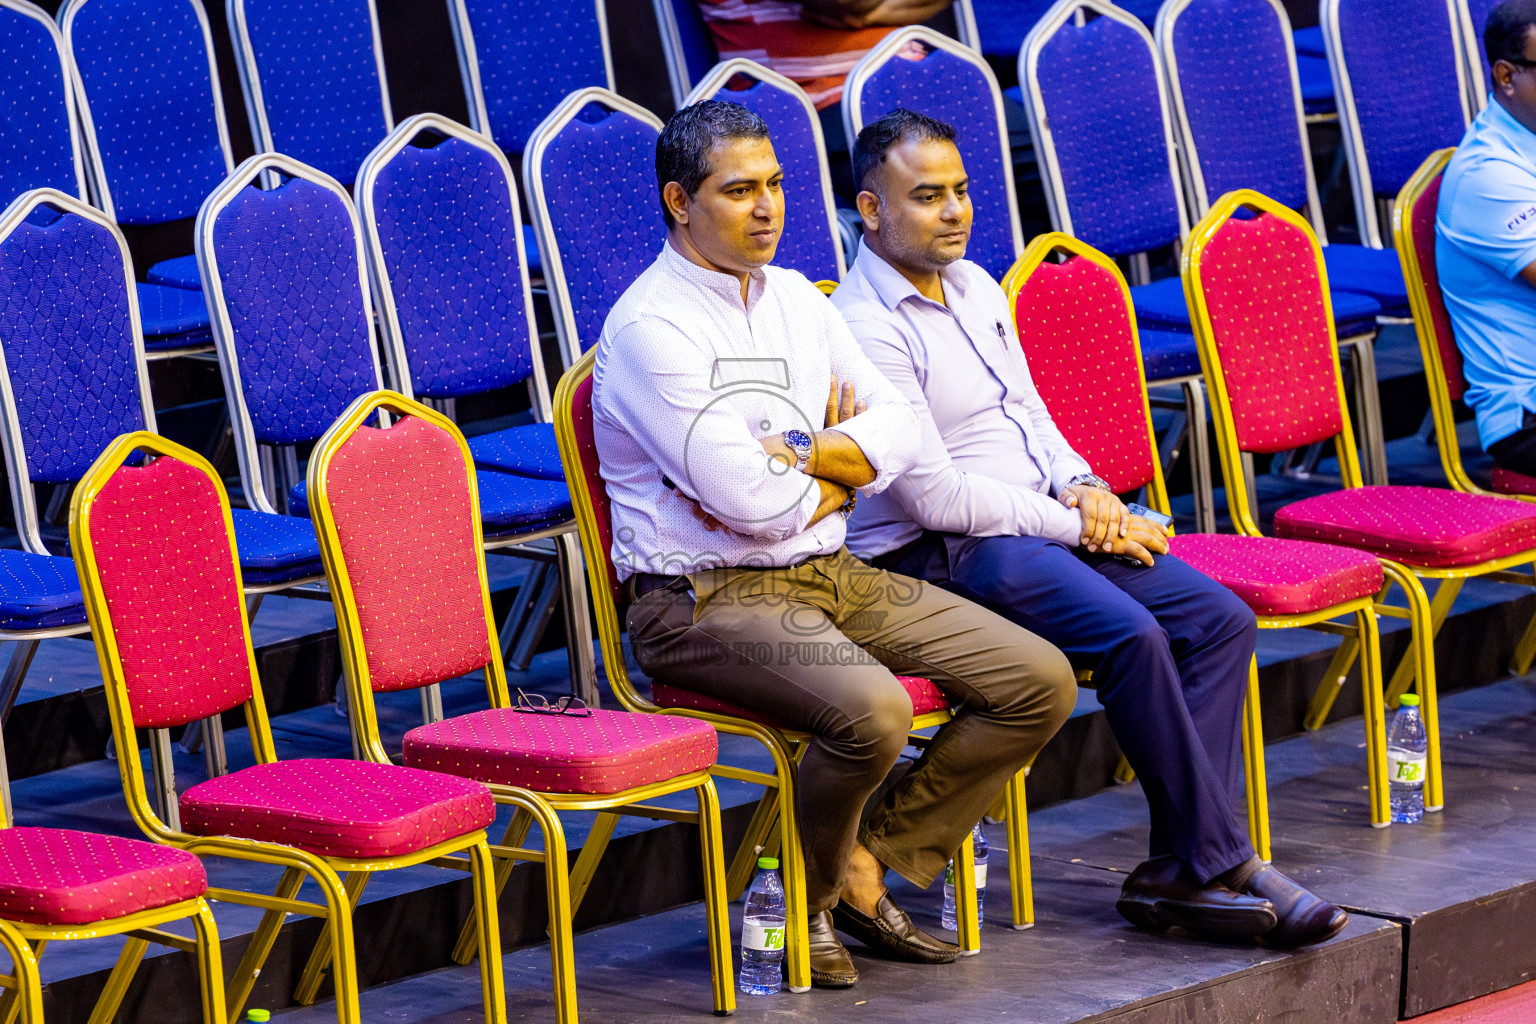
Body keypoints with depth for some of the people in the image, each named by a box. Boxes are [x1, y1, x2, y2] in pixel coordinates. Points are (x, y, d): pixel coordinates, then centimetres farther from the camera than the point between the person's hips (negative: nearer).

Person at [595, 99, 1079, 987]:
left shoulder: (798, 300, 14)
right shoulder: (650, 329, -13)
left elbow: (898, 428, 9)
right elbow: (749, 499, -19)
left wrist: (805, 457, -10)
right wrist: (839, 459, 1)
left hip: (830, 573, 8)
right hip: (707, 597, -8)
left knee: (1040, 680, -4)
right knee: (872, 710, -35)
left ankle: (868, 863, 6)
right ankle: (804, 899, -5)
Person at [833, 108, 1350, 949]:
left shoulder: (976, 287, 15)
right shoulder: (865, 330, -14)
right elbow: (936, 496, -18)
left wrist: (1085, 488, 1)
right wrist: (1075, 525, -13)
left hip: (1042, 526, 9)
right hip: (938, 557, -9)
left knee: (1220, 619, -9)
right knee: (1131, 635, -29)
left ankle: (1177, 869, -14)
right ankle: (1219, 865, -18)